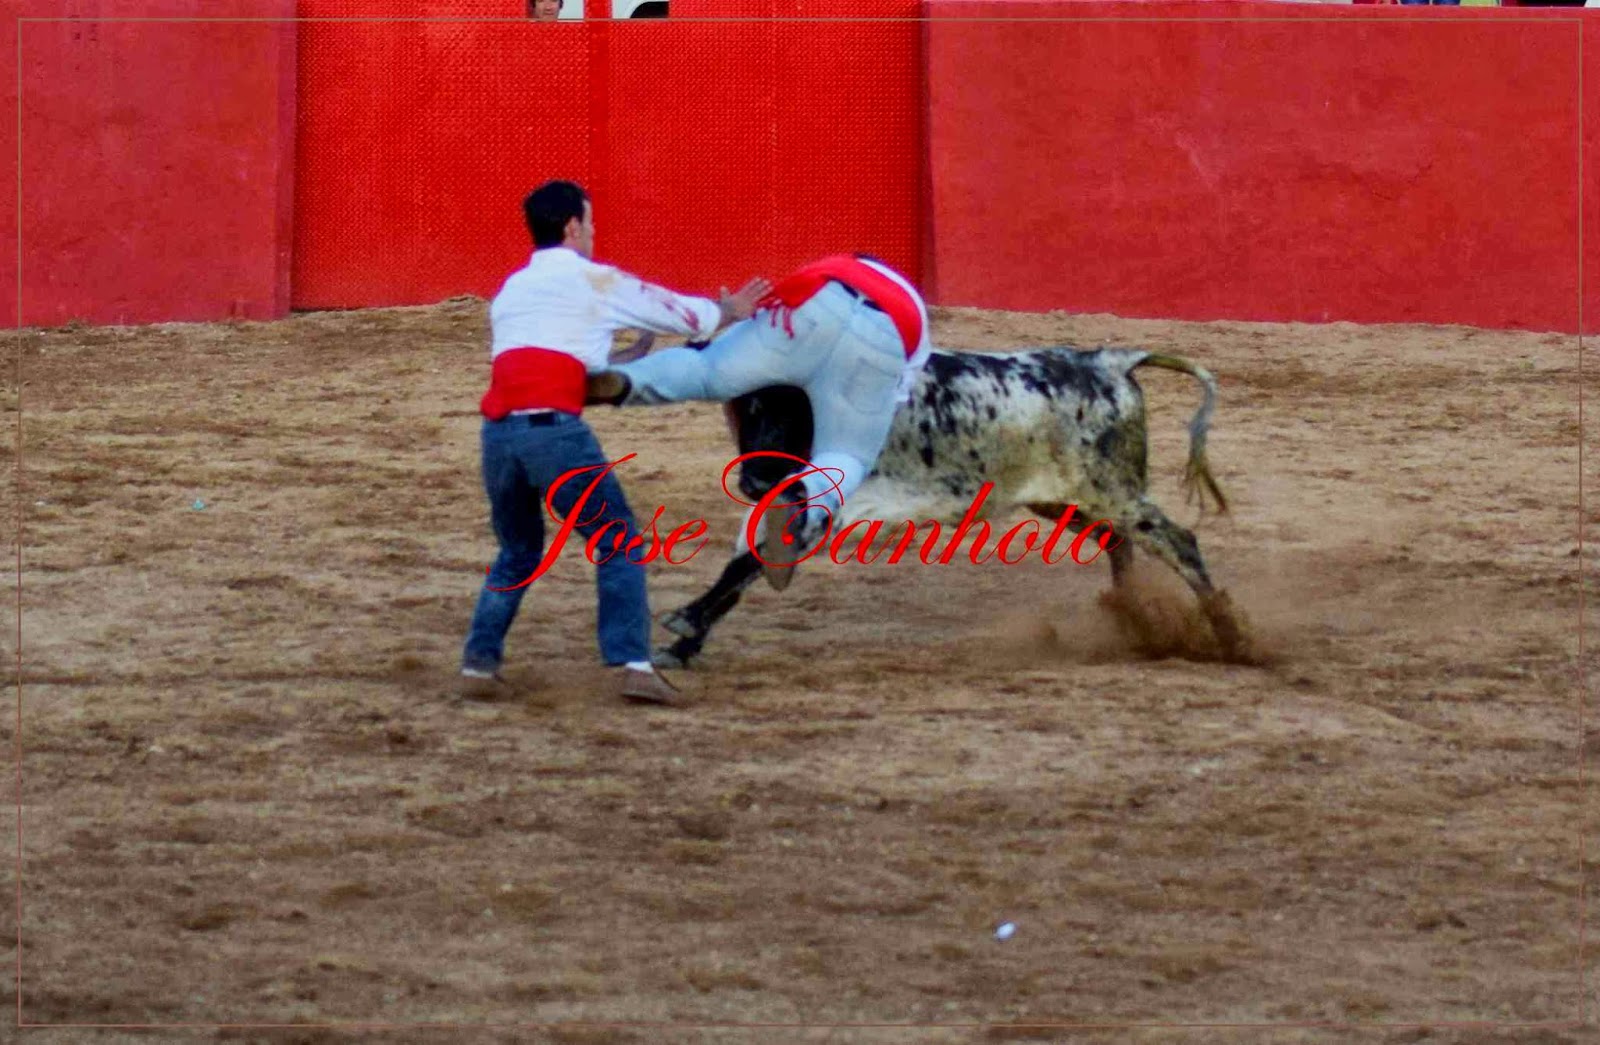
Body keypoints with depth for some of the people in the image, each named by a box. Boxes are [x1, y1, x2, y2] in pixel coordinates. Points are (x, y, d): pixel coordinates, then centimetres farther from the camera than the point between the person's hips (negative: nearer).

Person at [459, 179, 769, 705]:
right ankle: (632, 662, -6)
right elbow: (679, 312, 20)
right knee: (619, 543, 7)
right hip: (555, 430, -5)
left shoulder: (509, 290, 25)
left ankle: (479, 661, 13)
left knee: (518, 553, 23)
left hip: (498, 430, 5)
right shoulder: (596, 283, 10)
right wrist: (730, 312, 40)